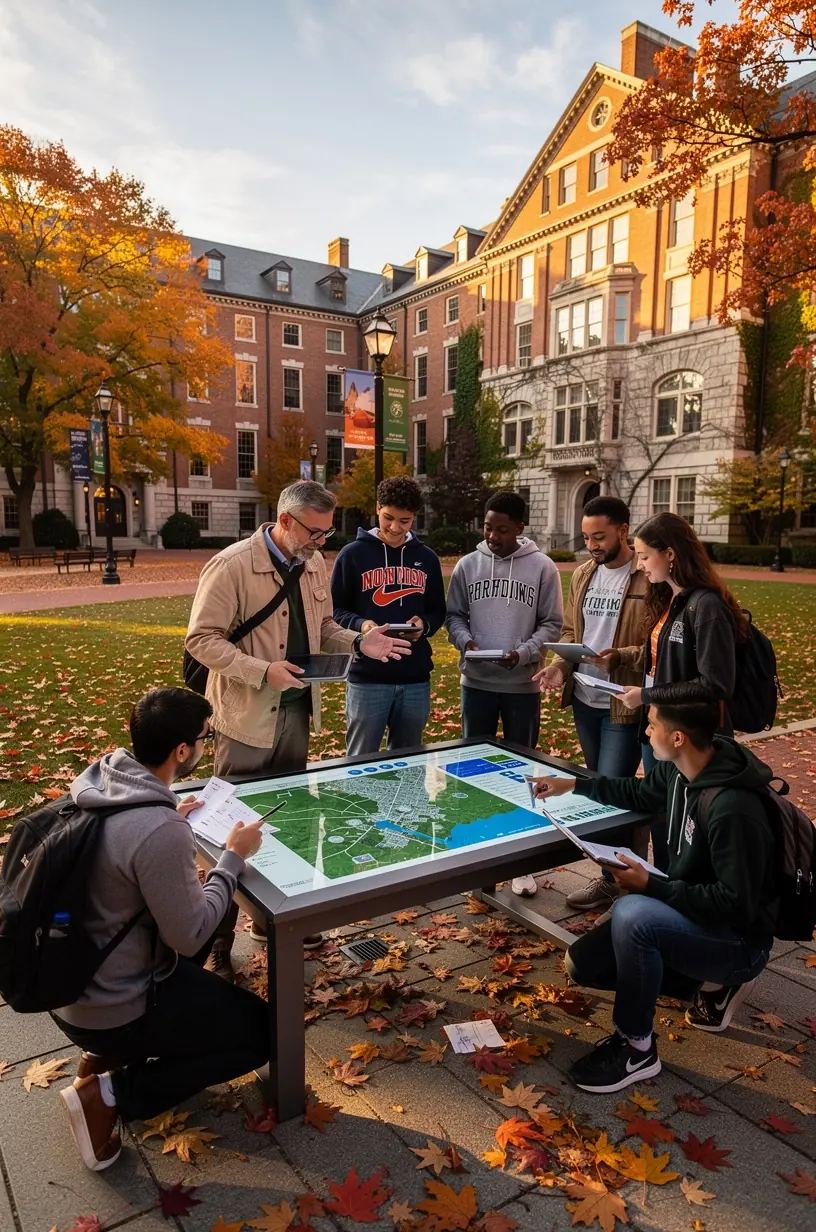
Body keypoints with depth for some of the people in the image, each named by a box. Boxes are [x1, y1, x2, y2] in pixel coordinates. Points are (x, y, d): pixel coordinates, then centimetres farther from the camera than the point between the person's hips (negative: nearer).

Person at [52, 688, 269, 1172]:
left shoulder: (95, 780, -7)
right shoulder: (161, 832, -32)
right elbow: (190, 937, -20)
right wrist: (233, 857, -12)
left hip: (66, 983, 8)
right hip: (110, 1011, -8)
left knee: (200, 914, 26)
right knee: (263, 1031, 8)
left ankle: (108, 1054, 20)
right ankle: (108, 1094, 2)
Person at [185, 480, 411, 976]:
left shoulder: (314, 564, 5)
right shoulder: (232, 565, -16)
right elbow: (202, 639, -15)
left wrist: (358, 642, -4)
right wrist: (263, 671, -25)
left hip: (296, 712, 7)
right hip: (248, 717, -7)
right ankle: (217, 942, 21)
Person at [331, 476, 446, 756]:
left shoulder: (427, 558, 10)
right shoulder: (353, 554, -1)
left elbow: (437, 612, 14)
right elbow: (334, 609, 0)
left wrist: (424, 625, -7)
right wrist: (360, 625, -19)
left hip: (416, 679, 4)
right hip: (367, 677, -3)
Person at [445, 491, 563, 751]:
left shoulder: (542, 566, -5)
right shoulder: (467, 565, 2)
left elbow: (551, 624, -3)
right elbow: (454, 615, 8)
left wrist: (523, 654, -17)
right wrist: (465, 642, -12)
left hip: (523, 684, -2)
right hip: (475, 681, 2)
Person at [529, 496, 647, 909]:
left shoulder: (650, 578, -13)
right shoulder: (583, 574, 9)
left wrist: (622, 657, -28)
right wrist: (561, 665, -3)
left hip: (625, 703, -7)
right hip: (585, 699, 7)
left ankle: (612, 879, 15)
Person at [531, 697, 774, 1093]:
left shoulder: (734, 810, -32)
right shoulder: (679, 768, -6)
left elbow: (737, 904, -28)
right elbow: (639, 793, 16)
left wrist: (651, 886, -27)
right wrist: (573, 785, 13)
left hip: (737, 938, -9)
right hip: (691, 914, 9)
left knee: (632, 913, -35)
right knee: (582, 965, 4)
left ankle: (636, 1049, -13)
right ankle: (710, 982, 15)